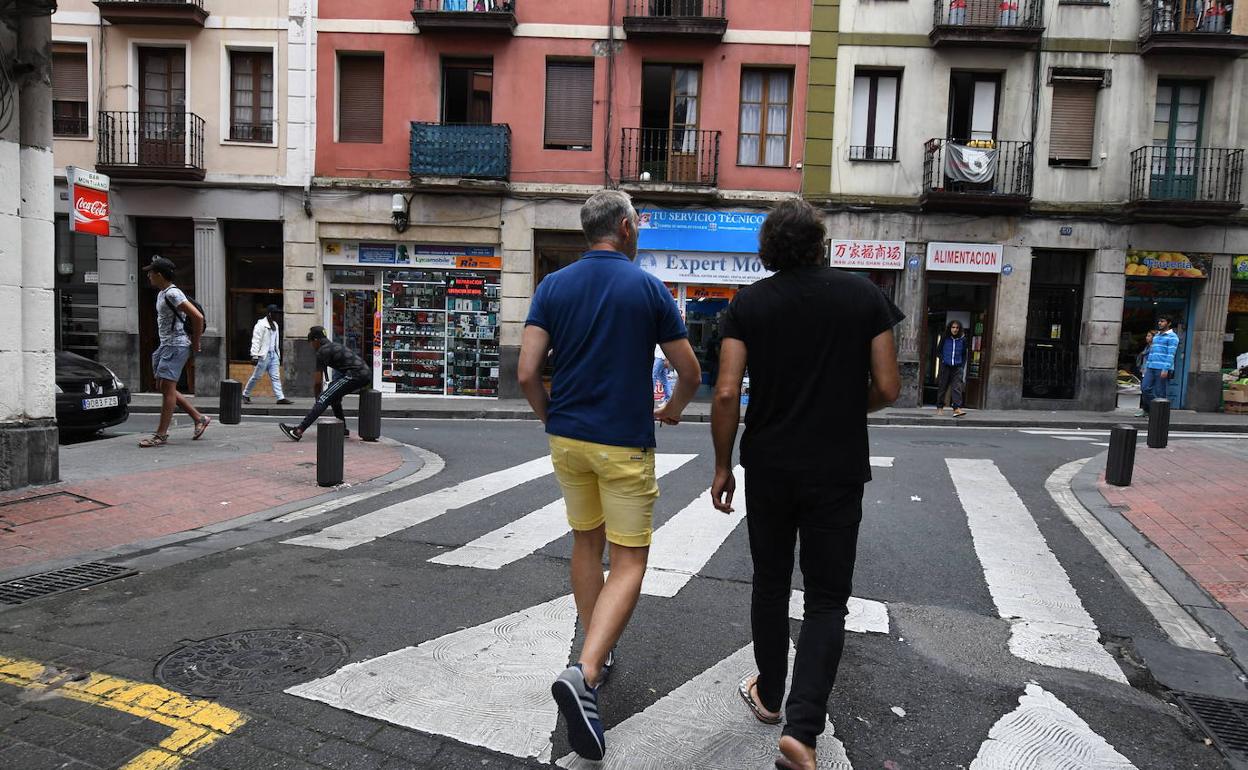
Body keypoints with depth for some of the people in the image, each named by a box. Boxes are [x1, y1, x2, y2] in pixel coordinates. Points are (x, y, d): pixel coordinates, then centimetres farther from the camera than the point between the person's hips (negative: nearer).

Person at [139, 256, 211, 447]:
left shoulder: (172, 294, -16)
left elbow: (198, 317, -24)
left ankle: (161, 435, -6)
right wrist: (191, 338, 20)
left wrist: (195, 343, -15)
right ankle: (199, 418, 19)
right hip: (165, 345, 11)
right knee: (163, 388, 12)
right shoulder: (161, 293, 16)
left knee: (167, 388, -9)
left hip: (176, 345, -11)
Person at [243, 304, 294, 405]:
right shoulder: (261, 324, -9)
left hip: (273, 355, 7)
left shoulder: (275, 325, 16)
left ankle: (281, 398, -4)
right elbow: (256, 341, -13)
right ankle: (245, 395, 17)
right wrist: (255, 356, -18)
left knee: (276, 377, 1)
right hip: (263, 355, -7)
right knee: (257, 376, 1)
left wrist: (278, 354, 17)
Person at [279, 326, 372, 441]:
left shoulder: (322, 351, 0)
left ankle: (298, 431, -20)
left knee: (324, 399, -12)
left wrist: (317, 397, 14)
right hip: (366, 374, 9)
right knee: (334, 395, 28)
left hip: (356, 375, -9)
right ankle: (342, 429, 31)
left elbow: (318, 382, 1)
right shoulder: (334, 346, 27)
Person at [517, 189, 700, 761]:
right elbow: (689, 371, -1)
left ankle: (597, 655, 33)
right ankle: (585, 674, -15)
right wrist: (673, 409, 19)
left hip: (567, 437, 4)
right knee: (629, 562, 2)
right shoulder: (648, 287, -6)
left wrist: (549, 418, 12)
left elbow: (527, 372, -5)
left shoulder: (553, 286, 1)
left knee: (586, 543, 21)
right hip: (624, 442, -4)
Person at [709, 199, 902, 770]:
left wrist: (722, 465, 1)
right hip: (838, 470, -1)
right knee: (826, 600, 8)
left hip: (769, 467, 1)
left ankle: (769, 695, 35)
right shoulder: (863, 295, -3)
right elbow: (888, 388, -4)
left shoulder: (749, 303, -4)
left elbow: (727, 394, -10)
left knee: (770, 583, 19)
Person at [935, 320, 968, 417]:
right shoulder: (945, 339, 2)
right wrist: (942, 360, -1)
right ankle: (939, 408, 15)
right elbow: (939, 351, 11)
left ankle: (957, 408, -18)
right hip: (945, 366, 0)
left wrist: (962, 367, 6)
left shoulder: (962, 340, 5)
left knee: (957, 387, -10)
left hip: (957, 367, 0)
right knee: (942, 387, 5)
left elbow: (964, 354, 12)